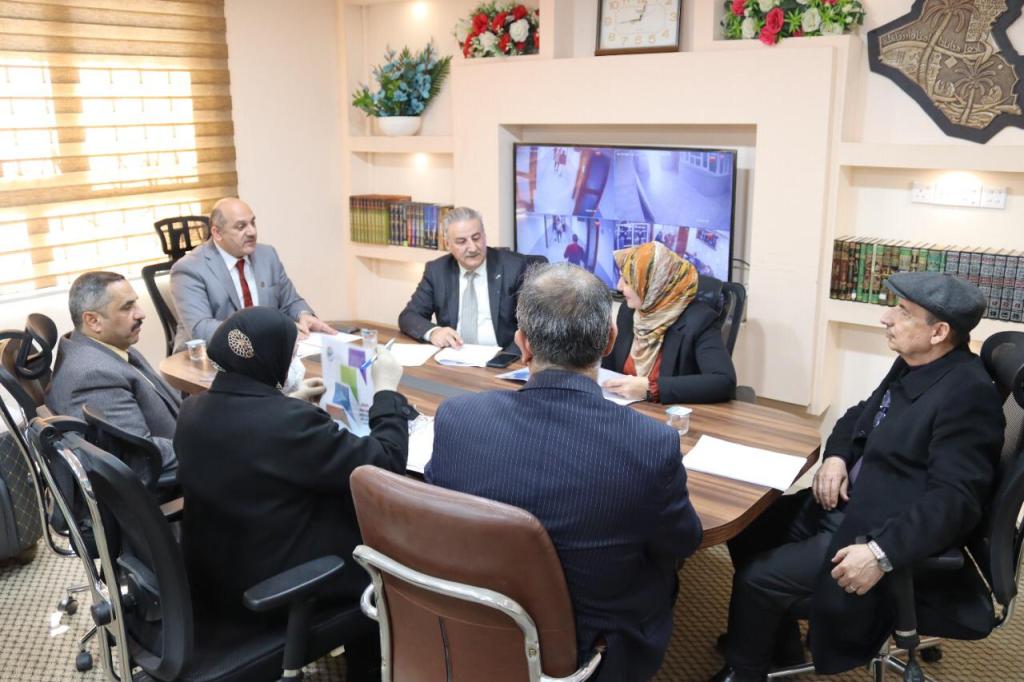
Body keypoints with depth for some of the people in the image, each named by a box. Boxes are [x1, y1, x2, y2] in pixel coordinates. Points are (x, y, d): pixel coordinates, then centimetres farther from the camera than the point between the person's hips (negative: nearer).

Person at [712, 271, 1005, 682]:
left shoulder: (967, 393, -23)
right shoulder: (913, 365, 4)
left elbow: (954, 499, -28)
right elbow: (861, 416, 19)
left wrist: (882, 554, -36)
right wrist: (836, 456, -1)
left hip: (885, 534, -9)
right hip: (847, 506, 9)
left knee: (757, 576, -13)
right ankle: (775, 639, 28)